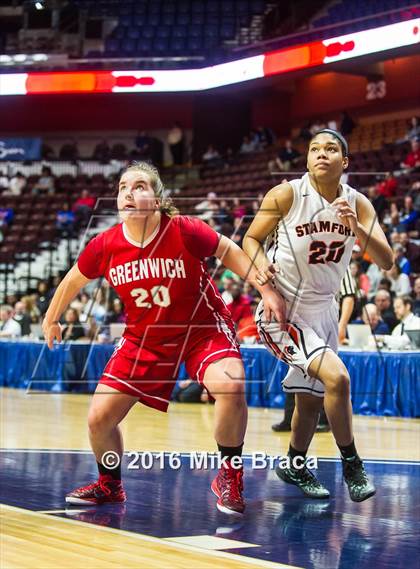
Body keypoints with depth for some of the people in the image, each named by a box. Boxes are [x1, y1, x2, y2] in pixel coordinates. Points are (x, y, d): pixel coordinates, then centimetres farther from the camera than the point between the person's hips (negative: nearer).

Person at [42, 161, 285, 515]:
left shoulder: (185, 231, -22)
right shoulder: (104, 246, -12)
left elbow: (231, 253, -6)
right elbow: (74, 281, 8)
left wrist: (267, 290, -13)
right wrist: (51, 319, 21)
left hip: (203, 328, -3)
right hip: (144, 337, 3)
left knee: (230, 385, -32)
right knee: (99, 417, -2)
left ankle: (229, 476, -9)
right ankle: (109, 486, 28)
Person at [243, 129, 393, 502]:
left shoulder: (358, 204, -3)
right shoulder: (286, 195, -14)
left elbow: (386, 261, -10)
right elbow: (251, 238, -3)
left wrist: (356, 228, -26)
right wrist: (262, 264, -24)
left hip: (323, 311, 6)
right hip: (283, 311, -6)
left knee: (311, 397, 16)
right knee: (337, 377, -22)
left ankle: (294, 467, 39)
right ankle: (352, 465, -5)